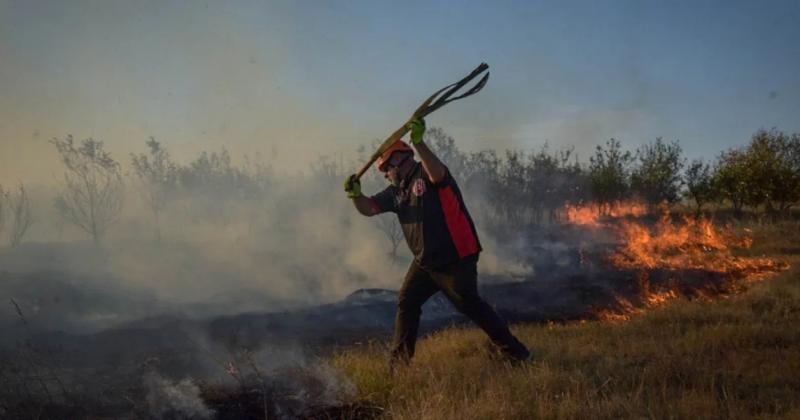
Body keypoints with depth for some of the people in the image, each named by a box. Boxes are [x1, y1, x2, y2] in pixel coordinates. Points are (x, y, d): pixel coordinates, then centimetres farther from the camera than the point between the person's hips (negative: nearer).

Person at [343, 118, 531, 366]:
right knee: (406, 303, 7)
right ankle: (400, 359, 18)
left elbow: (437, 174, -33)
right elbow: (368, 208, 10)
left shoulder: (426, 173, -9)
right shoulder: (397, 190, 14)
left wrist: (418, 142, -44)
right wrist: (356, 194, -10)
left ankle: (513, 350, -2)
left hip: (456, 258, -8)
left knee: (468, 304, -12)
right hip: (425, 261, 8)